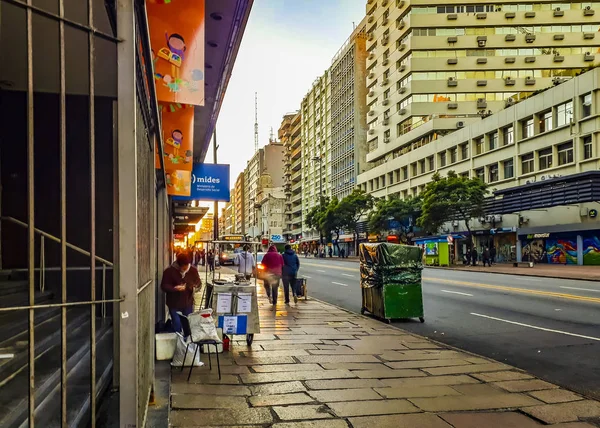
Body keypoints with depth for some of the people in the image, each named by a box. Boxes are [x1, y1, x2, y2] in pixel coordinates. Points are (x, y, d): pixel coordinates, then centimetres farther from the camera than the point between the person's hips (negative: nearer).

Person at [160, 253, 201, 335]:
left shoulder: (193, 270, -6)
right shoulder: (169, 271, -16)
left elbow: (198, 281, 7)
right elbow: (164, 286, -14)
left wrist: (195, 285, -18)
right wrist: (174, 288, -32)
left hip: (188, 303, 3)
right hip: (174, 304, -3)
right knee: (177, 325, 4)